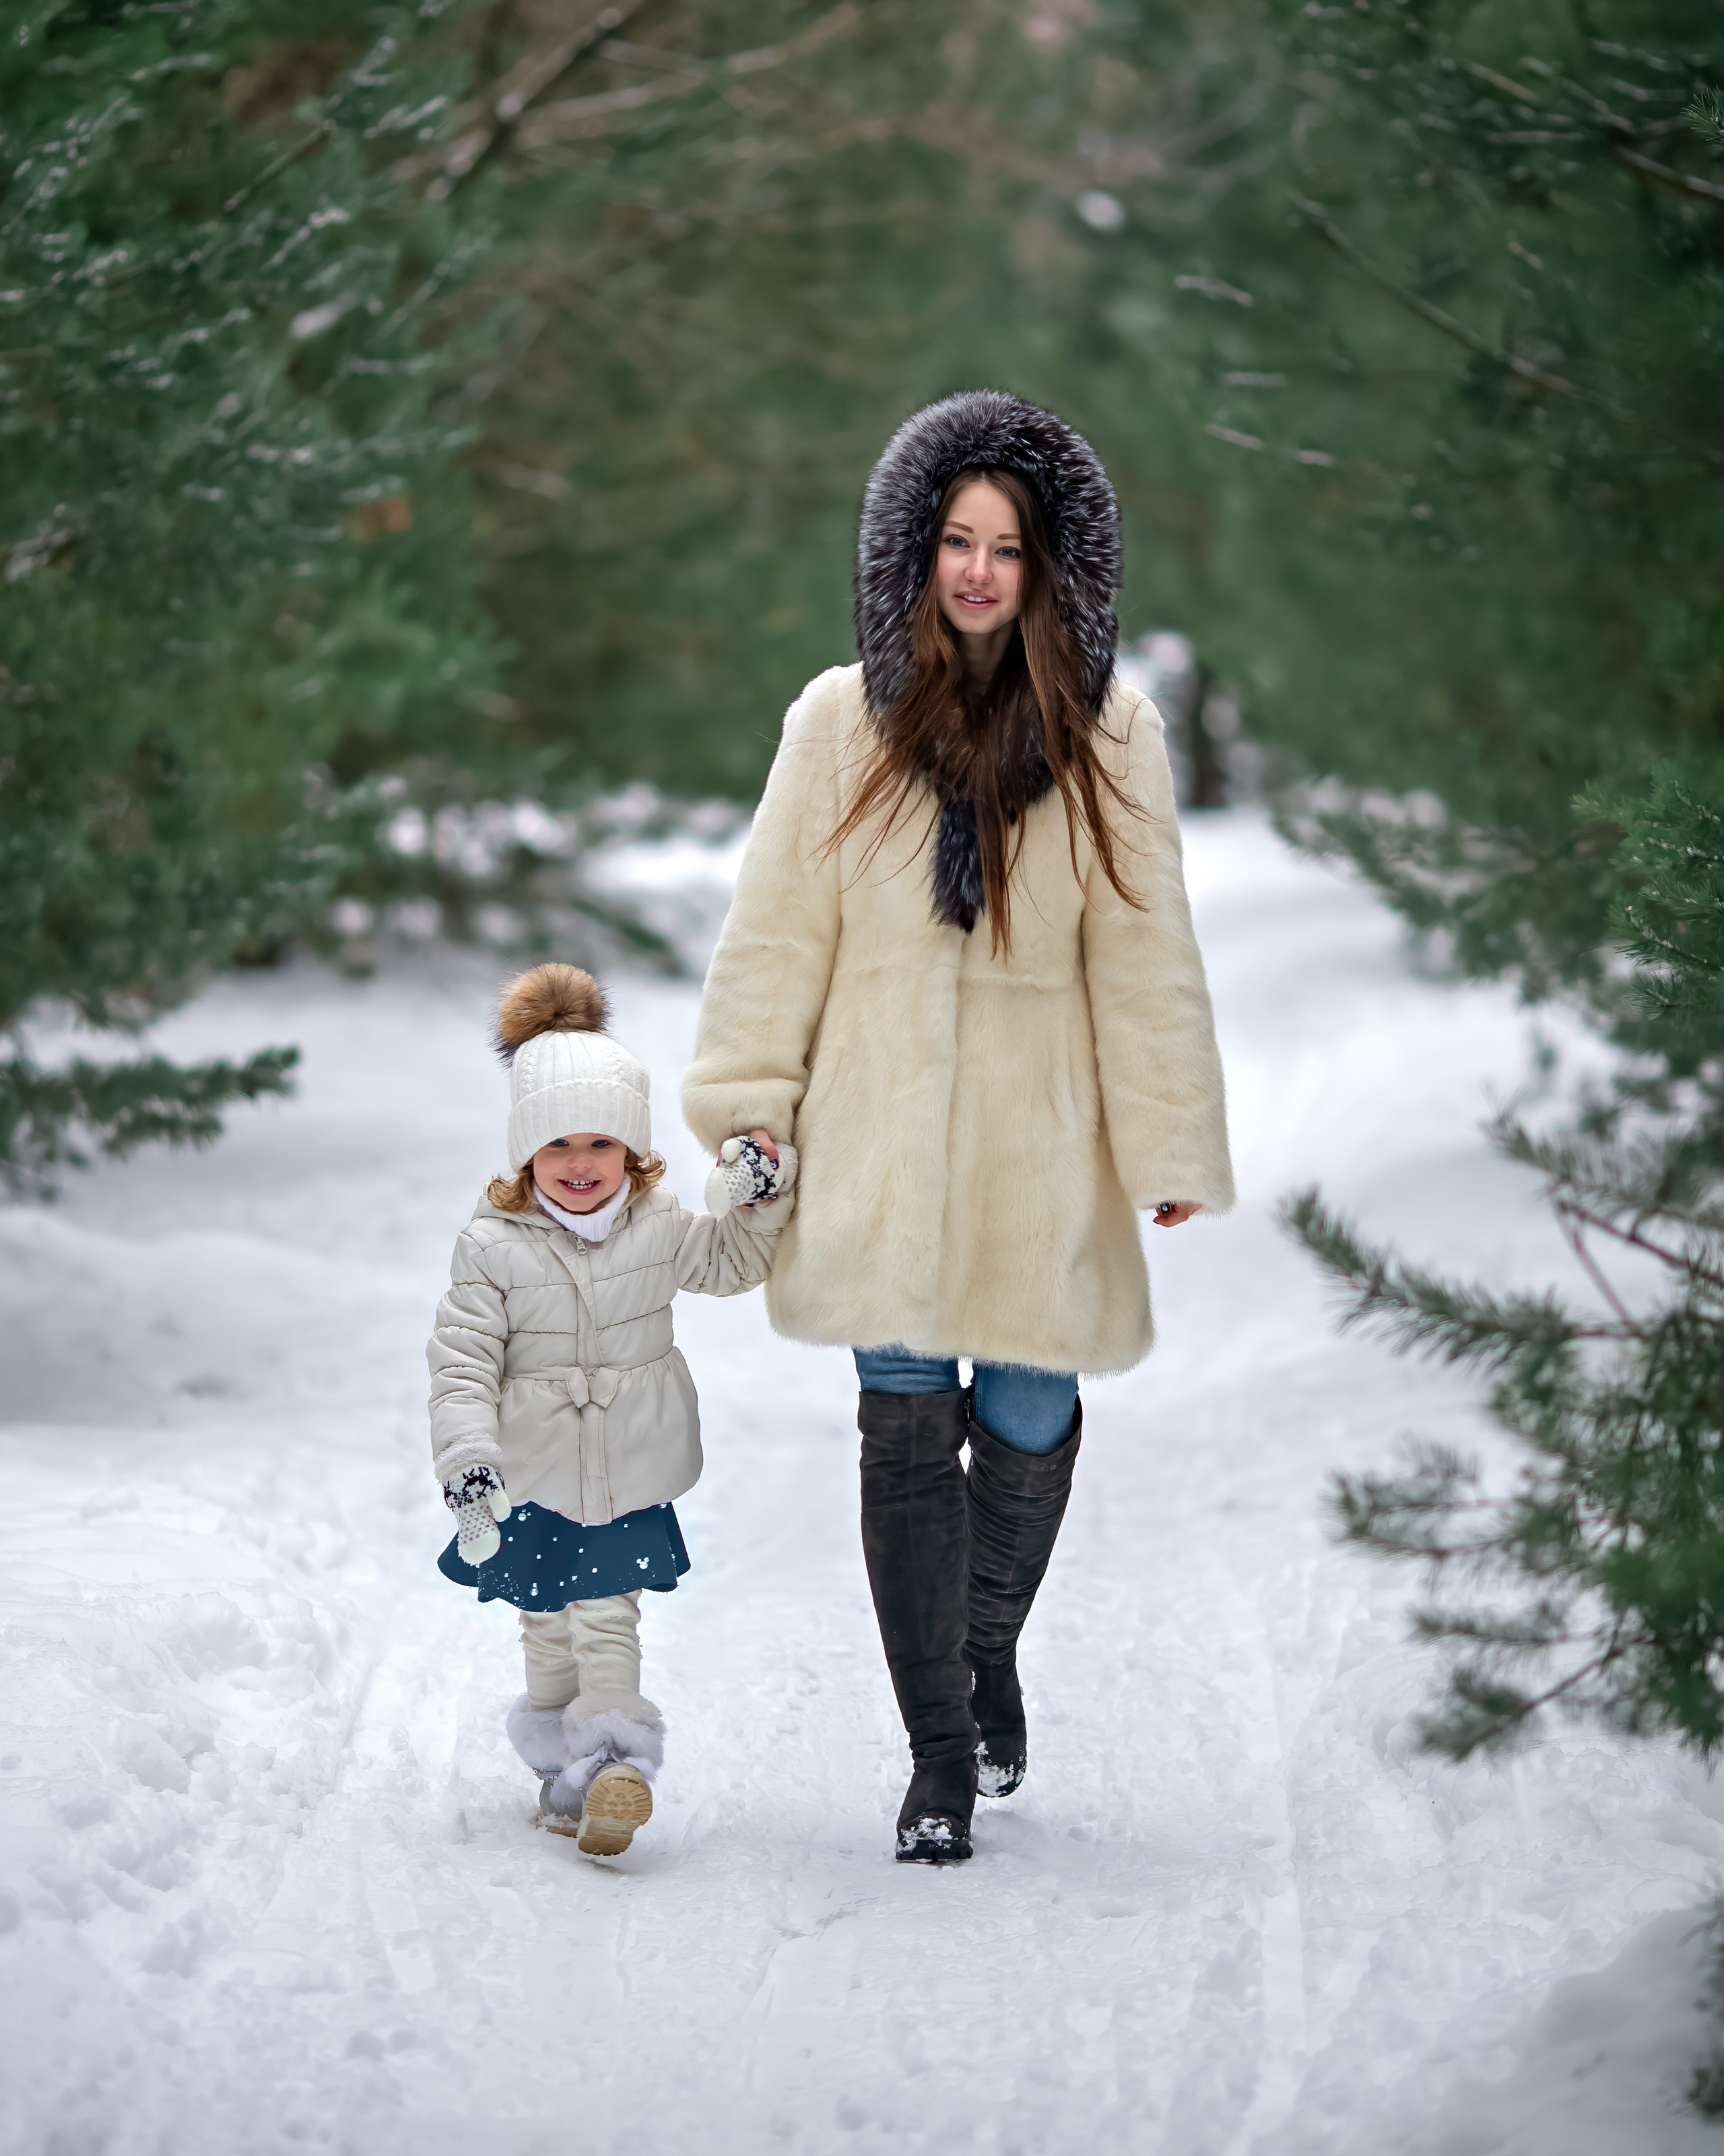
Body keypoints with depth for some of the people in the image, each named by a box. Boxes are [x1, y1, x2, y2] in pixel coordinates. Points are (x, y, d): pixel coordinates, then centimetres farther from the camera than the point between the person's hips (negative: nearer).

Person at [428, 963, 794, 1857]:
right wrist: (466, 1458, -25)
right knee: (547, 1625, 10)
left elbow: (733, 1261, 11)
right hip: (531, 1478, 0)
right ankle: (561, 1764, 24)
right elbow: (461, 1362, -13)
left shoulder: (658, 1229, -3)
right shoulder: (492, 1247, -12)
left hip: (630, 1480, 1)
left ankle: (609, 1764, -7)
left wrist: (761, 1197, -8)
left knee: (608, 1621, -3)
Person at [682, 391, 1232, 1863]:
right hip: (884, 1131, 0)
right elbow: (779, 933, 6)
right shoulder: (842, 724, 2)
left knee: (1028, 1427, 5)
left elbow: (1145, 955, 1)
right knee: (907, 1433, -2)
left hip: (1041, 1145, 0)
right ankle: (941, 1749, 8)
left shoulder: (1111, 736, 0)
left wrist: (1171, 1145, -1)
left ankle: (986, 1654, 34)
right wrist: (751, 1105, 2)